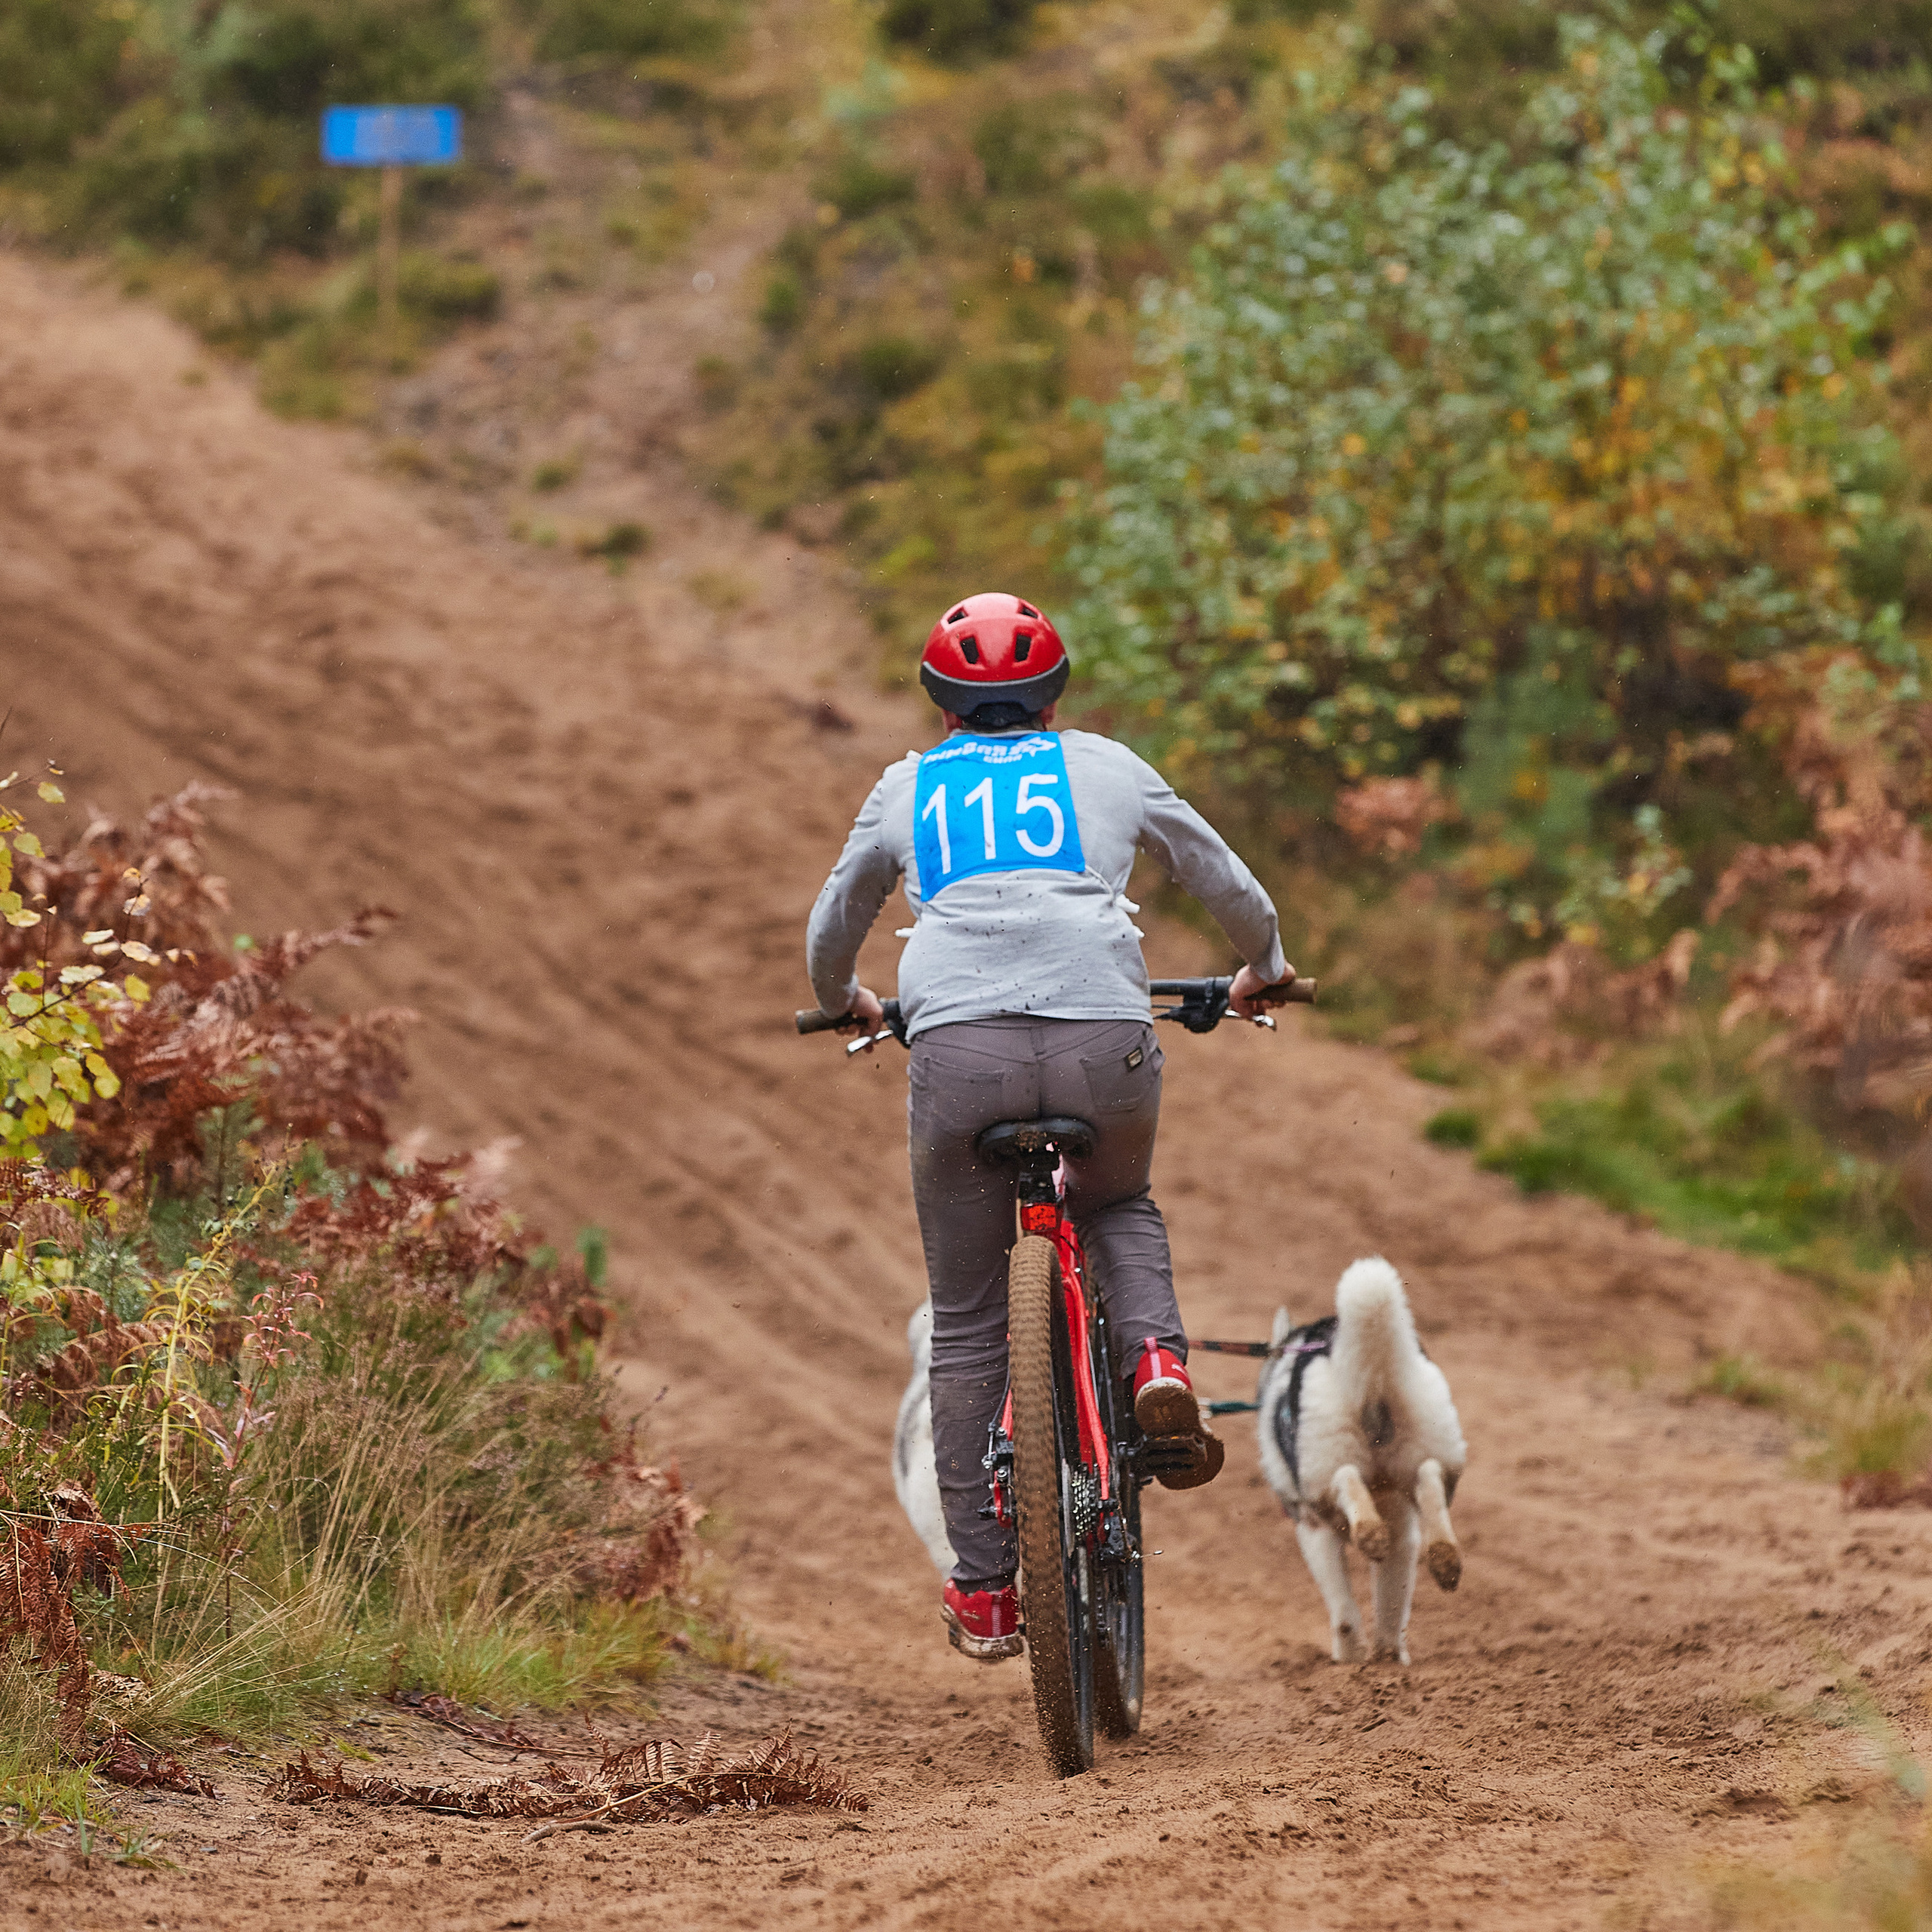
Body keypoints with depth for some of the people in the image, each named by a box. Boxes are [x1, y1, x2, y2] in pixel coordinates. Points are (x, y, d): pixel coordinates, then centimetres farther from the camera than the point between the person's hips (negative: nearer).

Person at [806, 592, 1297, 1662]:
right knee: (1118, 1207, 32)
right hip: (1106, 1043, 0)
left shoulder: (907, 788, 25)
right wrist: (1263, 971, 52)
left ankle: (983, 1589, 10)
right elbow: (1225, 880, 33)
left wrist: (844, 1004, 60)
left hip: (959, 1047, 0)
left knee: (966, 1328, 12)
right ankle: (1157, 1361, 3)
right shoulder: (1104, 766, 23)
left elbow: (831, 931, 38)